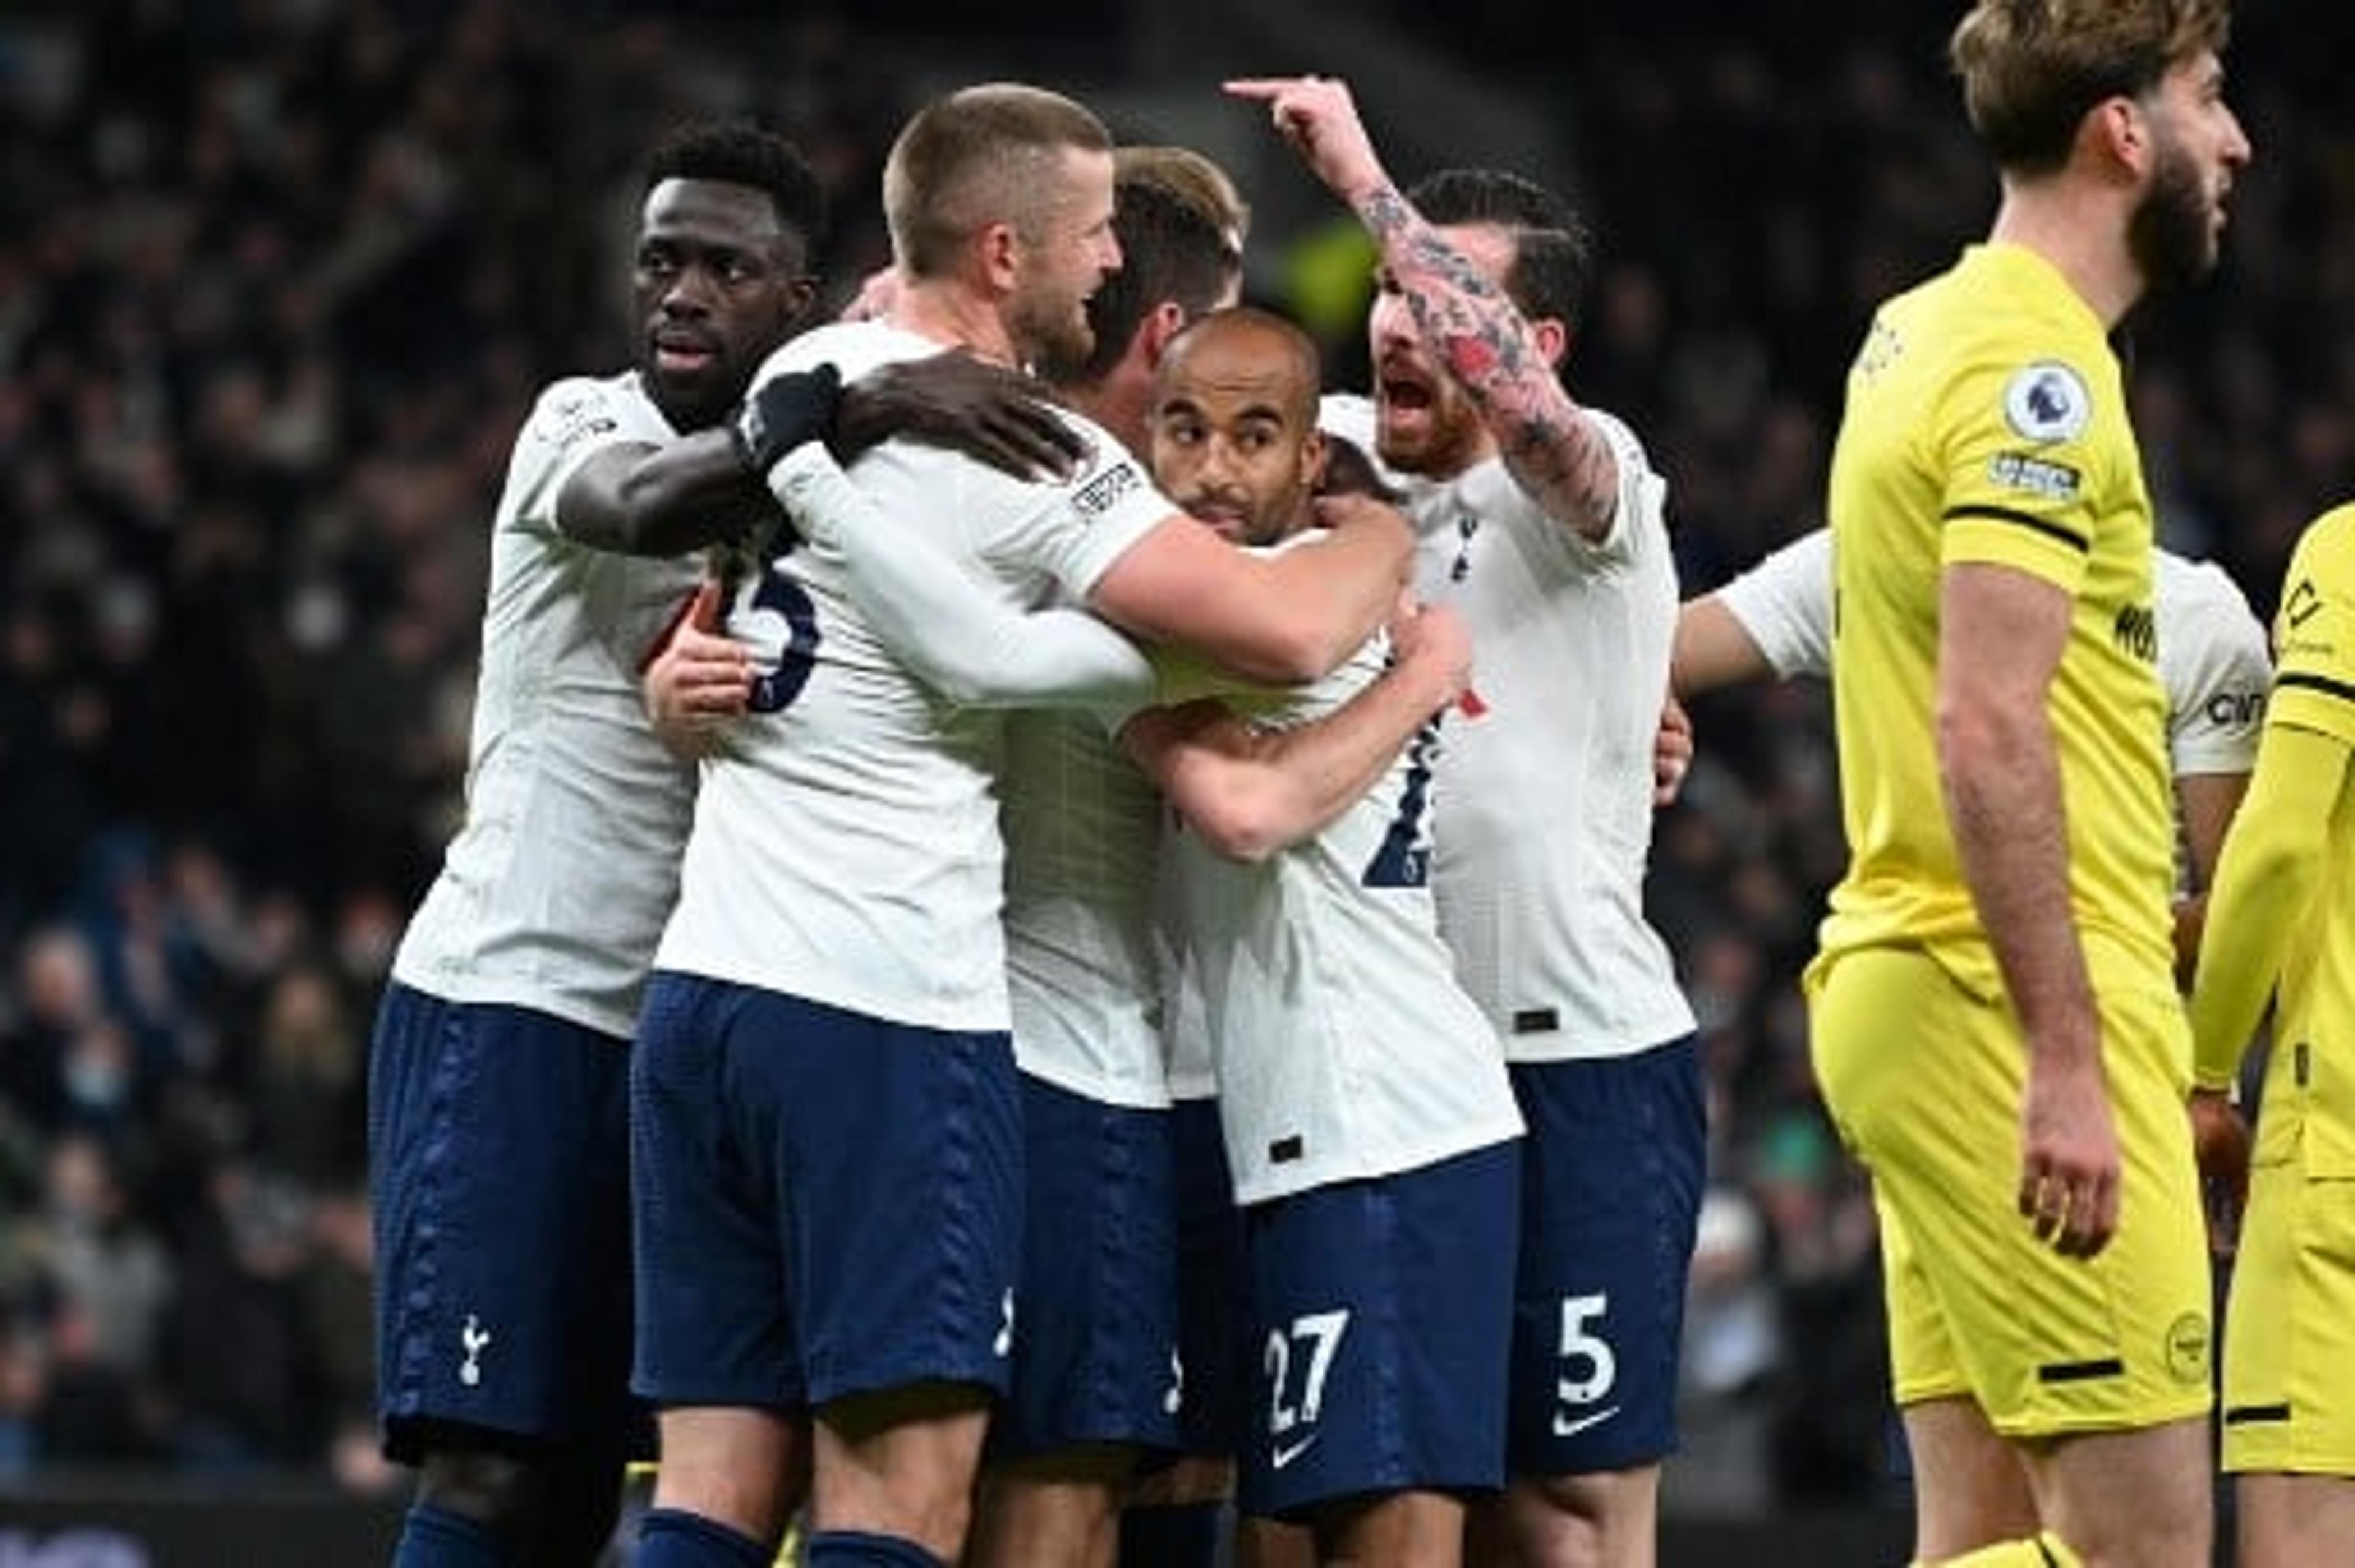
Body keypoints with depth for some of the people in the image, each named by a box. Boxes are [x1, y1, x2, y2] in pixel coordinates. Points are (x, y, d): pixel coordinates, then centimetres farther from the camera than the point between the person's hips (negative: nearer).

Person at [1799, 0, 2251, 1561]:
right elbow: (1987, 729, -21)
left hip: (1903, 975, 10)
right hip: (2014, 1014, -10)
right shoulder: (2036, 373, -13)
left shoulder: (1918, 333, 15)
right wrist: (2065, 1056, -24)